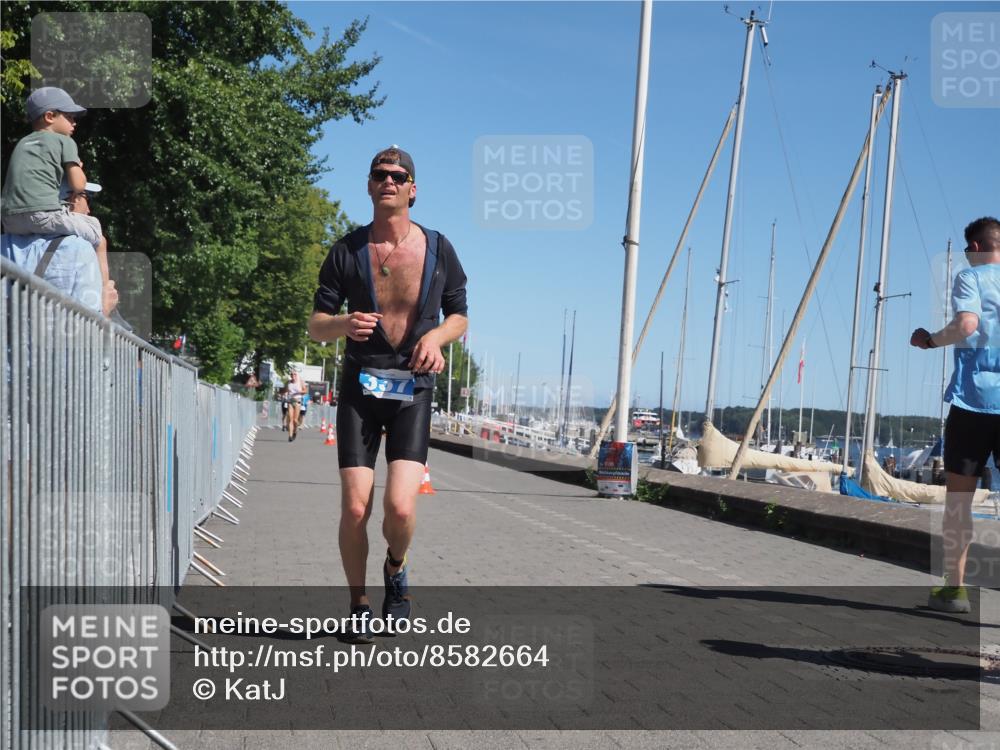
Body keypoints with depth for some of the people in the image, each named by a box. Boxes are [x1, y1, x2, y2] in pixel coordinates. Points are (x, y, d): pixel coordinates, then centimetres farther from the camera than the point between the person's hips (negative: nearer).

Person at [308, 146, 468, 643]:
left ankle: (396, 570, 19)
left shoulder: (438, 249, 3)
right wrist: (345, 323, -20)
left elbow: (460, 316, 13)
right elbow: (316, 327, 3)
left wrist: (436, 336, -10)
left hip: (413, 391, 0)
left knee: (400, 506, -15)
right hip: (360, 389, 1)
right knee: (355, 508, -5)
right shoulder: (347, 251, 2)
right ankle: (359, 605, 17)